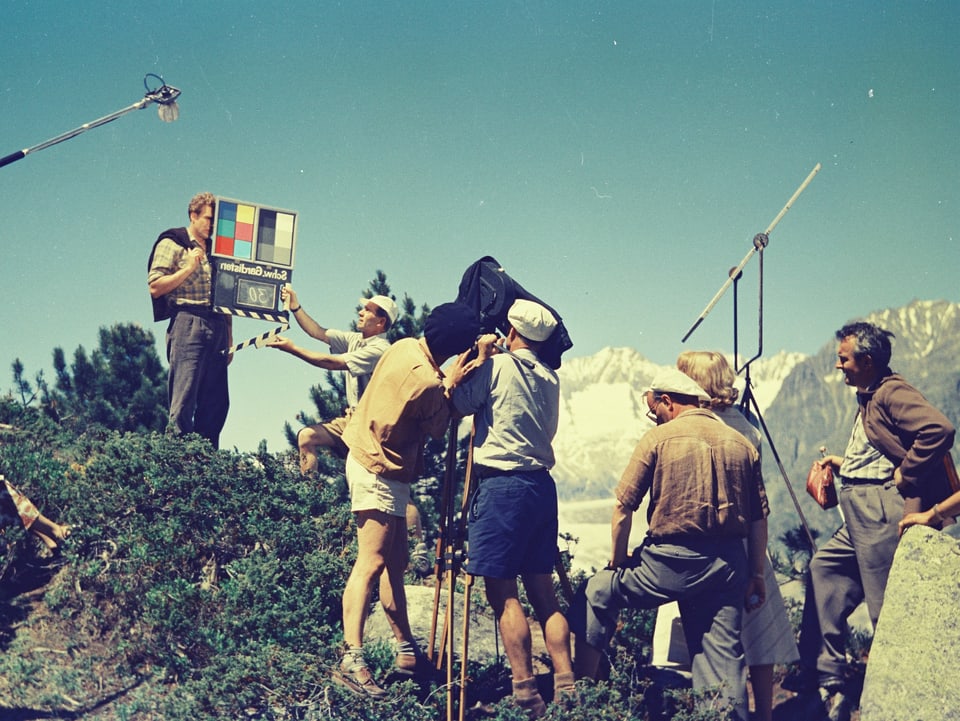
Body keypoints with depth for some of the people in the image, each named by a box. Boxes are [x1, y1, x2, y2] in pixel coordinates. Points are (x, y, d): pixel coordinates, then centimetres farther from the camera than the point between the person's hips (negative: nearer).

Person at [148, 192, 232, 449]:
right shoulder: (172, 244, 5)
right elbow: (155, 287, -4)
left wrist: (229, 339, 16)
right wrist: (189, 268, -10)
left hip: (217, 328, 6)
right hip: (188, 323, -6)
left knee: (217, 403, 3)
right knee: (184, 399, -12)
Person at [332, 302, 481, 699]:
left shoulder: (405, 346, 0)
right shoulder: (427, 383, -24)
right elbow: (438, 428, -8)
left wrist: (446, 384, 1)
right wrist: (450, 385, 0)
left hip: (368, 457, 10)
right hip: (381, 473, -10)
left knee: (395, 560, 14)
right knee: (371, 563, -13)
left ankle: (406, 650, 22)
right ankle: (351, 660, -17)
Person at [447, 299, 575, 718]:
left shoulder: (497, 365, -6)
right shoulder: (550, 378, 13)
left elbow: (460, 404, -1)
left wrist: (480, 355, 8)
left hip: (501, 485, -7)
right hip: (542, 484, 7)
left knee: (502, 593, -5)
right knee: (542, 591, 11)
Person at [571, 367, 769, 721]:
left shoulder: (658, 438, -2)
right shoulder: (742, 443, 12)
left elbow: (623, 508, -4)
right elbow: (759, 518, 11)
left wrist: (617, 562, 8)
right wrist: (757, 574, 17)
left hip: (673, 559, -4)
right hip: (728, 565, 4)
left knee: (596, 594, 15)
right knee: (723, 656, 9)